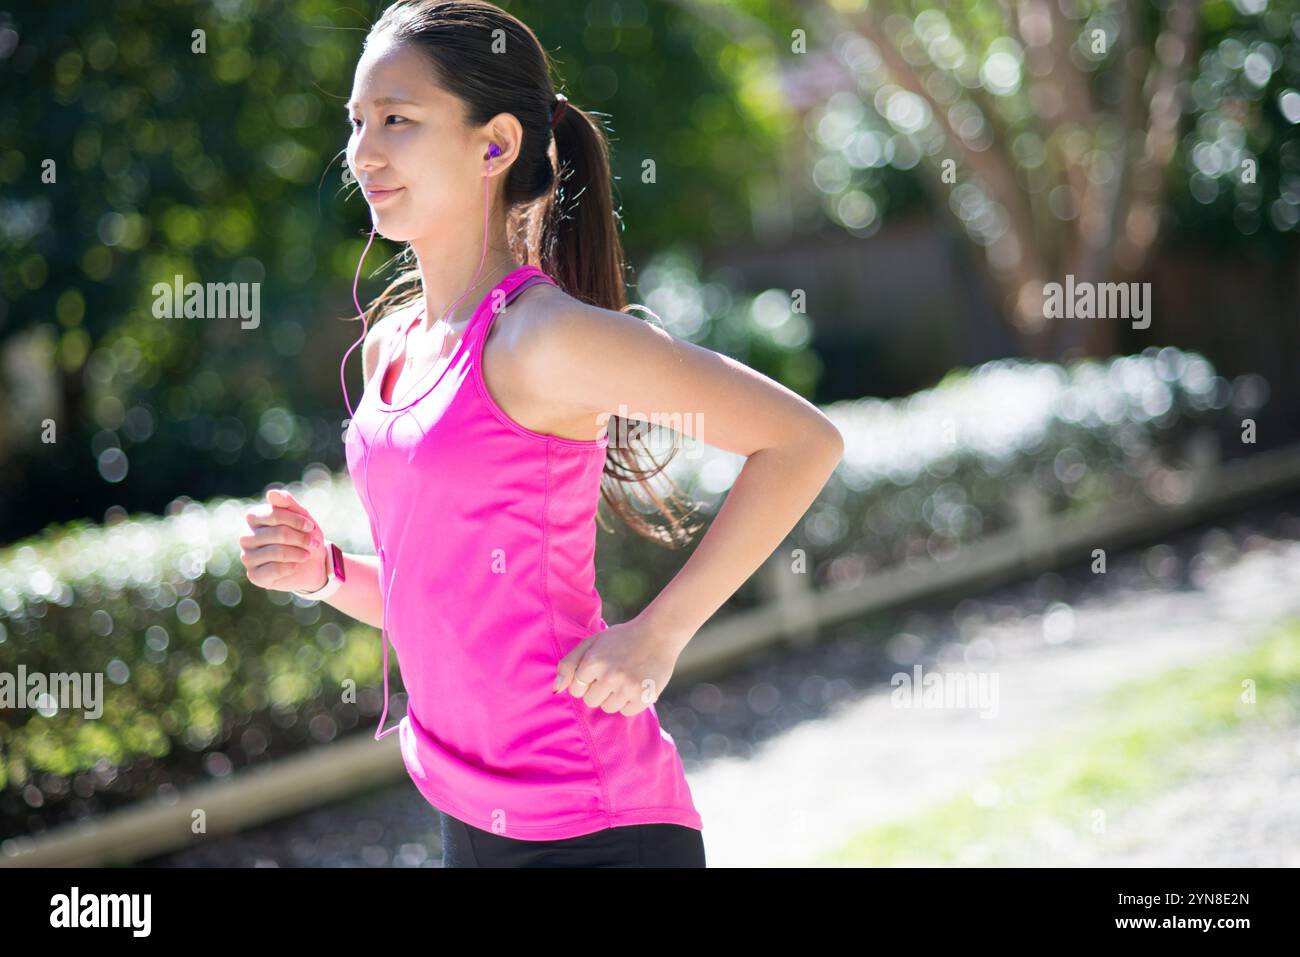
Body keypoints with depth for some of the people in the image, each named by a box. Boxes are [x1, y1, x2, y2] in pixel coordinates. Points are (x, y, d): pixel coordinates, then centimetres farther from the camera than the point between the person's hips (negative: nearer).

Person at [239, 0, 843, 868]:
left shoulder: (541, 336, -14)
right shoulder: (391, 344, 9)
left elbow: (805, 440, -14)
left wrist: (658, 634, -15)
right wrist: (325, 572, 0)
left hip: (592, 830, -8)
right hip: (475, 822, 8)